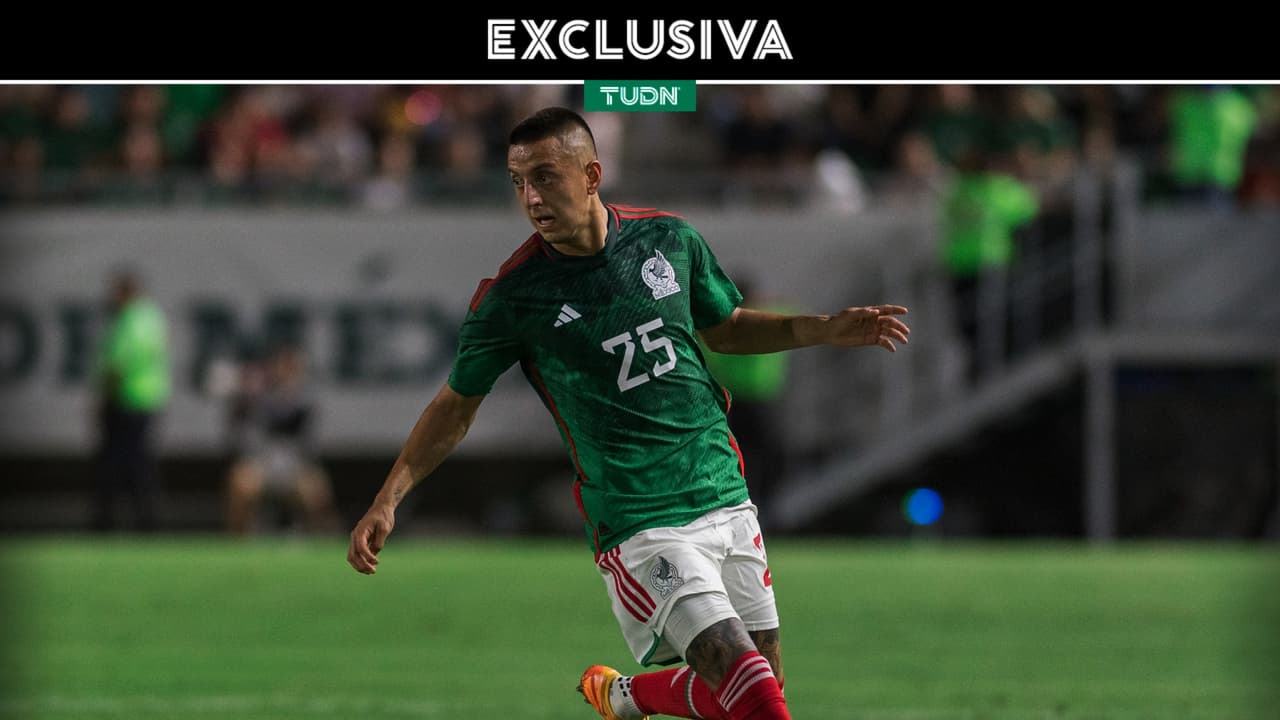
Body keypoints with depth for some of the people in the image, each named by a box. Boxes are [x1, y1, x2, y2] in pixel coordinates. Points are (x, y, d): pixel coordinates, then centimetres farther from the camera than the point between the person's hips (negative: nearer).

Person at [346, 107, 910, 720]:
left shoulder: (668, 239, 0)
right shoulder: (511, 296, -9)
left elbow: (725, 327, 18)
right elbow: (457, 405, 4)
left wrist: (824, 329, 5)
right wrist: (388, 498, -3)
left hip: (727, 500, 5)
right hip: (639, 526, -5)